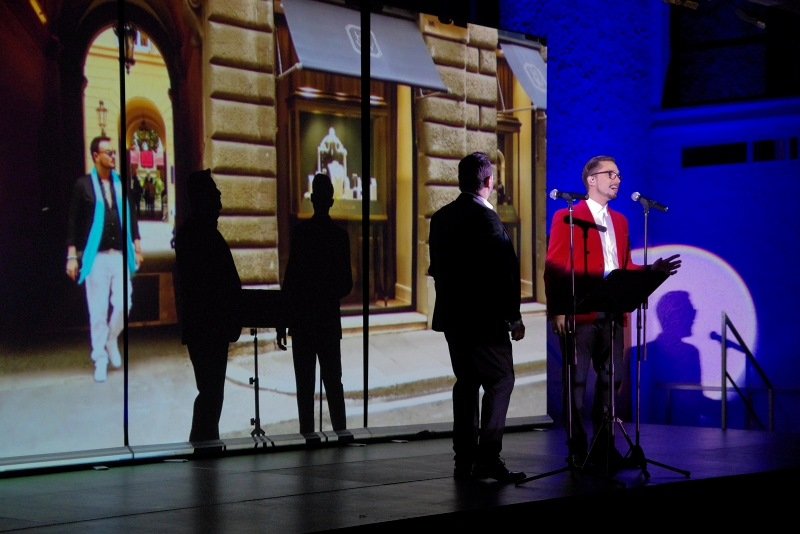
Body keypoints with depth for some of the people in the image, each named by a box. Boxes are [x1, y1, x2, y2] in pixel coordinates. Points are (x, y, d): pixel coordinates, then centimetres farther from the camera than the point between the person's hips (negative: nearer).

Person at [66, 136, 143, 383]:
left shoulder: (121, 183, 7)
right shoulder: (83, 184, -1)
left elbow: (131, 216, 14)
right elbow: (73, 221, 0)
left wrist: (137, 246, 11)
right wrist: (72, 255, -3)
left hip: (120, 255, 3)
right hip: (96, 256, -3)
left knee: (123, 304, -3)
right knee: (98, 311, 0)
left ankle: (112, 340, 25)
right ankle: (100, 360, 11)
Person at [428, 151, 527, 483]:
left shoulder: (441, 218, 8)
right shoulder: (486, 218, -15)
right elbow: (504, 273, -15)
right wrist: (513, 318, -8)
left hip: (453, 317, 8)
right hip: (485, 319, -8)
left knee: (466, 382, 12)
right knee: (500, 381, -2)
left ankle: (465, 461, 13)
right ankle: (488, 457, -9)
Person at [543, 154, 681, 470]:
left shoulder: (620, 221, 18)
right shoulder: (566, 218, -2)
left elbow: (625, 269, 18)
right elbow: (554, 268, -7)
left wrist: (652, 270, 0)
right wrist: (557, 311, -15)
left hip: (612, 315, 6)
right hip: (579, 315, -6)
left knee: (611, 380, 7)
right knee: (577, 382, -1)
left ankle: (603, 447, 15)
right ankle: (578, 450, 6)